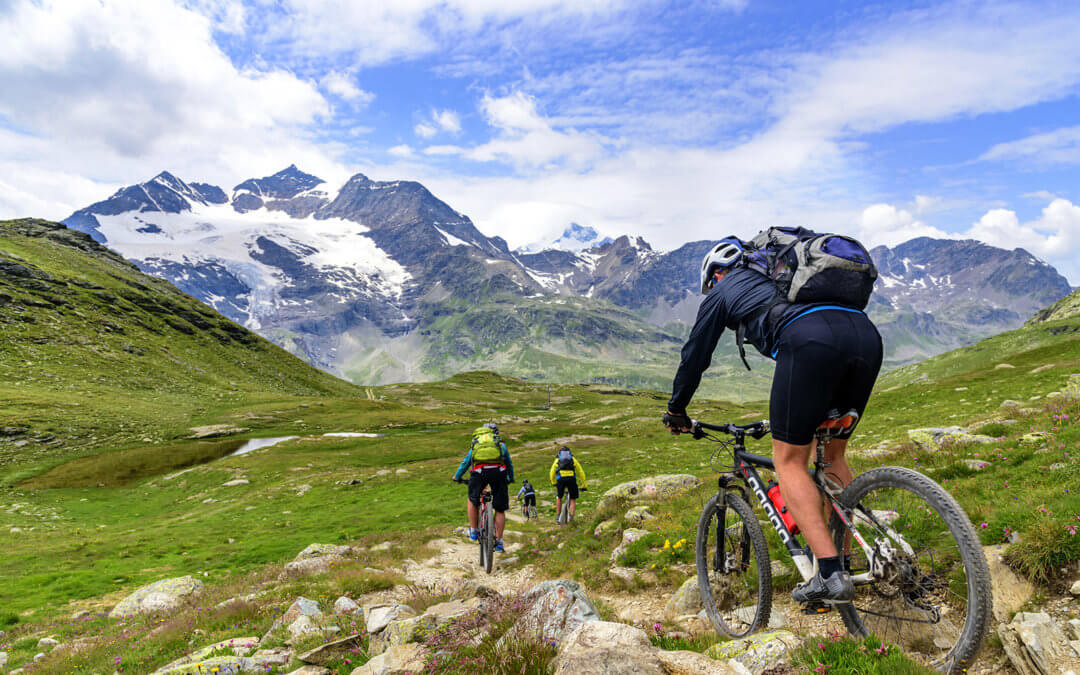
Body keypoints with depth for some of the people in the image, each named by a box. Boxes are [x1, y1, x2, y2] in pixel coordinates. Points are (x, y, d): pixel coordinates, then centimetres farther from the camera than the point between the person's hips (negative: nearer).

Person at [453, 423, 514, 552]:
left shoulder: (475, 444, 33)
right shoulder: (500, 444, 31)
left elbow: (465, 462, 40)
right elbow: (509, 463, 40)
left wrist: (457, 477, 56)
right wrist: (510, 479, 56)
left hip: (479, 472, 0)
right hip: (498, 471, 0)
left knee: (472, 501, 27)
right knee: (500, 509, 13)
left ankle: (474, 532, 26)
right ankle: (498, 541, 14)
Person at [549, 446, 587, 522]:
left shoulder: (557, 460, 30)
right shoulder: (573, 459, 29)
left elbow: (552, 474, 33)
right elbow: (581, 473, 27)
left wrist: (554, 483, 50)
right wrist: (584, 486, 33)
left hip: (560, 479, 1)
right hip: (572, 478, 0)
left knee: (559, 498, 24)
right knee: (573, 500, 13)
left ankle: (558, 516, 21)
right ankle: (571, 515, -8)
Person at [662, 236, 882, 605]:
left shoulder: (723, 290, 23)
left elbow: (695, 354, 26)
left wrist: (676, 410, 39)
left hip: (809, 342, -7)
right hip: (867, 335, 7)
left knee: (789, 461, 5)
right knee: (832, 455, 22)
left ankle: (830, 574, -2)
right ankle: (847, 559, 23)